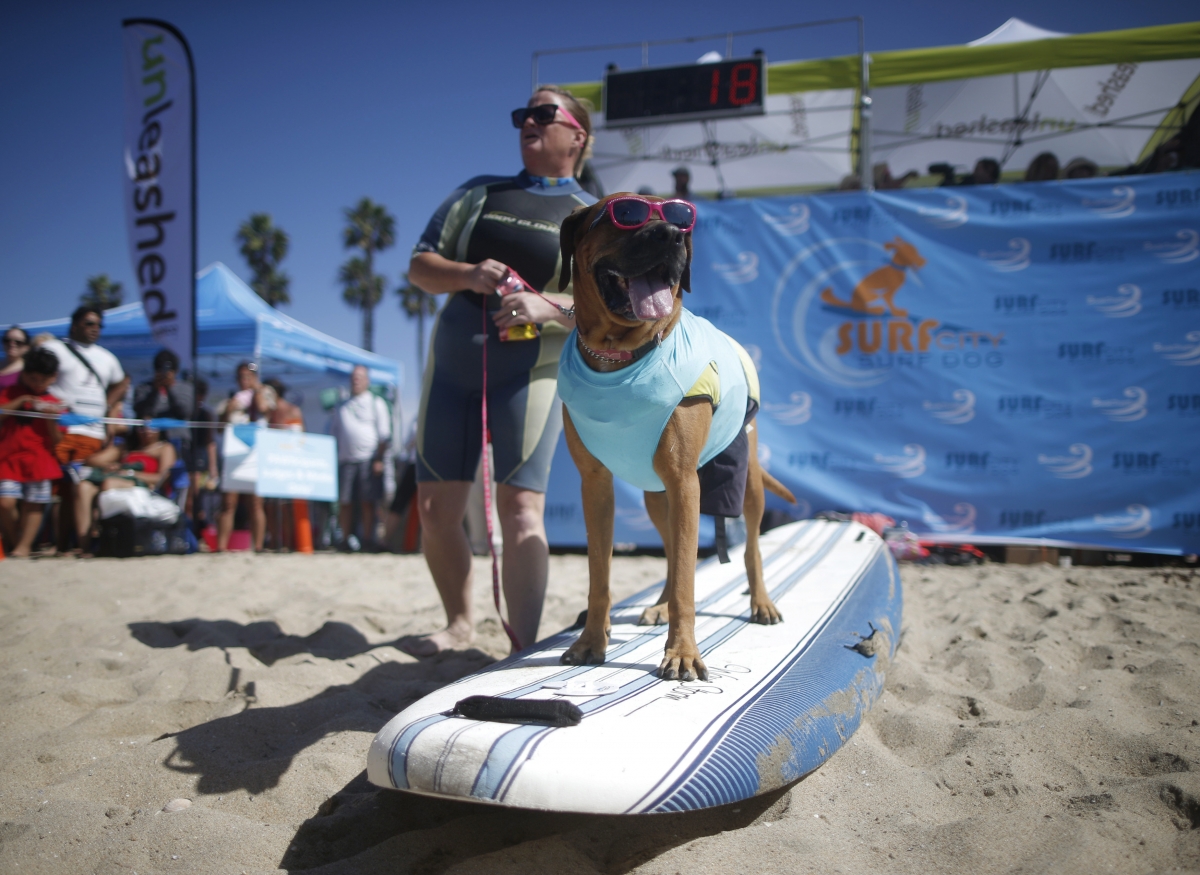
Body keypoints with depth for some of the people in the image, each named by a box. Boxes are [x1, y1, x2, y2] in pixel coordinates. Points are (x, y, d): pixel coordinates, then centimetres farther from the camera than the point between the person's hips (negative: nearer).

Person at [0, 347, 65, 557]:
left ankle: (23, 546, 7)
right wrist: (21, 401, -10)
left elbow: (56, 440, 4)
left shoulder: (53, 404, 10)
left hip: (39, 460, 0)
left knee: (33, 505, 0)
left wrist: (52, 418, -12)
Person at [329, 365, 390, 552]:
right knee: (345, 501, 0)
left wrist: (379, 459, -6)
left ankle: (368, 539, 1)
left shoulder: (376, 403, 9)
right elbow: (333, 434, 21)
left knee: (368, 501, -3)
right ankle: (346, 538, 5)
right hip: (345, 459, 3)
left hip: (368, 459, -3)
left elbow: (384, 435, 3)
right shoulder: (342, 406, 20)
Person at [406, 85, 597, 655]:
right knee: (435, 506, 4)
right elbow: (419, 267, 8)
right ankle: (460, 622, 23)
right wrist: (467, 275, -13)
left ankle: (523, 649, -14)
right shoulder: (477, 194, 14)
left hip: (533, 370, -4)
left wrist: (550, 307, -26)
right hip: (452, 365, 4)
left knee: (519, 508, -16)